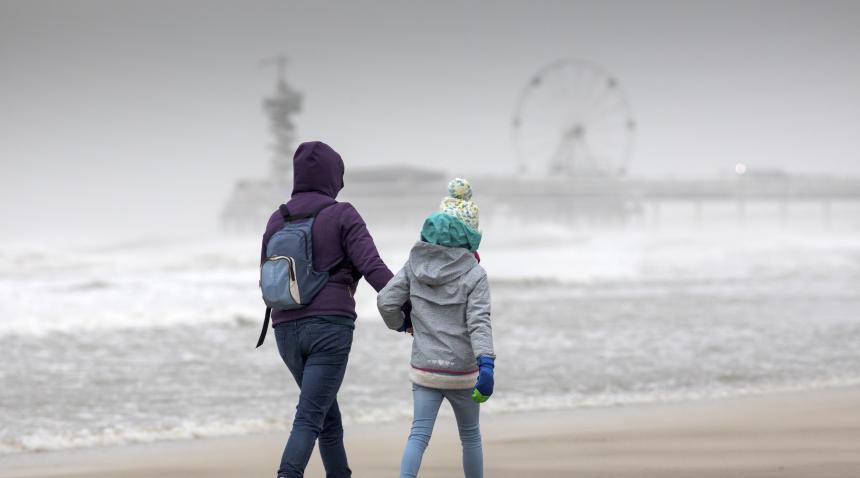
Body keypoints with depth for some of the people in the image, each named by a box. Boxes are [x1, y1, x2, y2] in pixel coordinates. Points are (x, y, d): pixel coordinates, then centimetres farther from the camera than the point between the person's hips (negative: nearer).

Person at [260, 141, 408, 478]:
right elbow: (374, 270, -13)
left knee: (328, 415, 21)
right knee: (309, 419, -13)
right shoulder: (343, 216, -3)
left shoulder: (277, 221, 11)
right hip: (330, 329, -5)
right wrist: (409, 310, -6)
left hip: (288, 332, 5)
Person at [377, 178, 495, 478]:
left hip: (425, 369, 2)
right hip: (462, 372, -2)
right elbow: (479, 322, -19)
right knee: (470, 434, 16)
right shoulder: (474, 275, -9)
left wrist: (400, 323, 20)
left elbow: (386, 301, -1)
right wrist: (486, 364, -27)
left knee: (419, 434, -2)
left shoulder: (415, 266, 1)